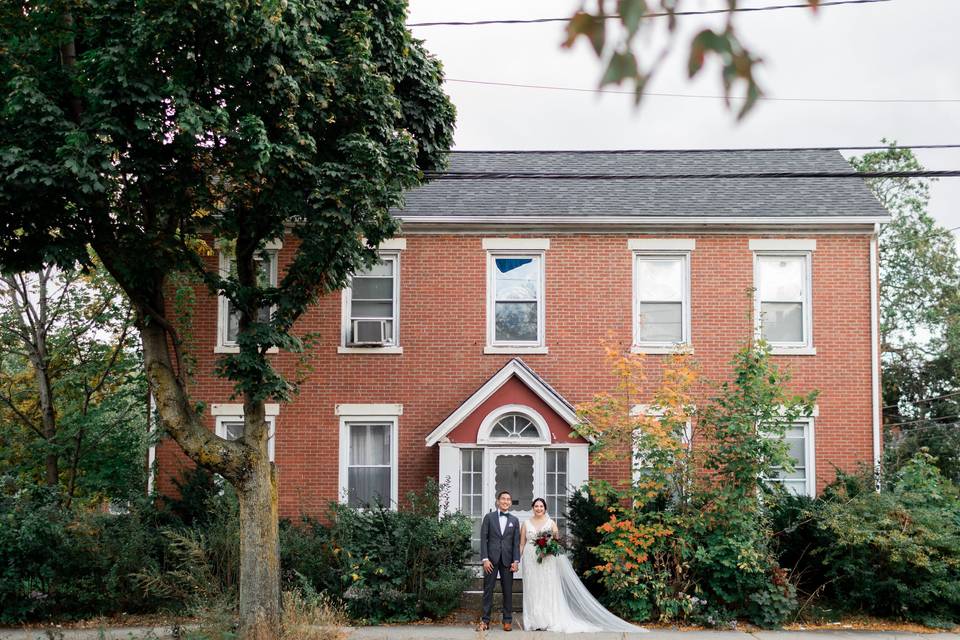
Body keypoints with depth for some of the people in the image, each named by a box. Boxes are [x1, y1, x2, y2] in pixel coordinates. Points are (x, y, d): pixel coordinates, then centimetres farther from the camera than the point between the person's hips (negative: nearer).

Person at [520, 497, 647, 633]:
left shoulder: (551, 523, 6)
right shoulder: (526, 524, 8)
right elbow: (522, 544, 9)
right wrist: (517, 560, 0)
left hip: (547, 560, -1)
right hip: (530, 560, 1)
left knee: (548, 588, -2)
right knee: (533, 590, 1)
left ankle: (549, 621, 2)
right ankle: (534, 622, 6)